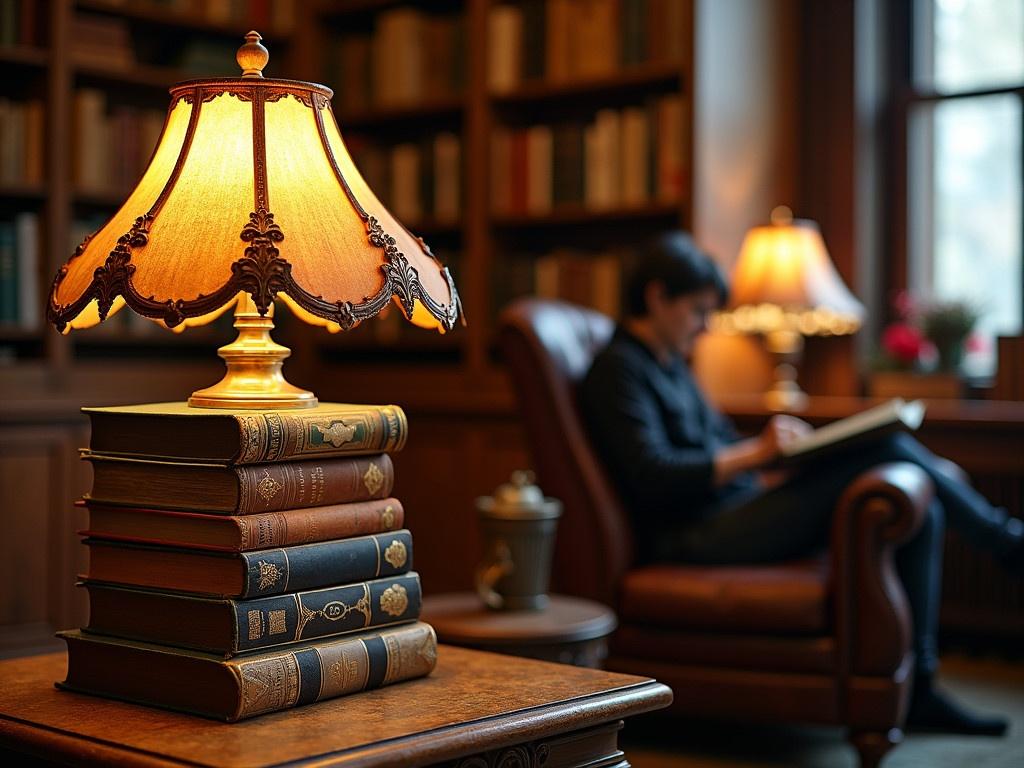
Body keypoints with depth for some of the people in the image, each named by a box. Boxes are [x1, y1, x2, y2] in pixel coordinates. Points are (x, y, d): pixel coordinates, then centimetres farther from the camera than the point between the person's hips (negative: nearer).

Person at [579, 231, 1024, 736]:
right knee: (886, 448, -18)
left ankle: (915, 689, -4)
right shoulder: (618, 369, -8)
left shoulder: (668, 363, 22)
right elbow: (652, 478, -21)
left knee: (919, 515, -5)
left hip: (734, 514, 10)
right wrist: (755, 454, -22)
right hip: (693, 538, -10)